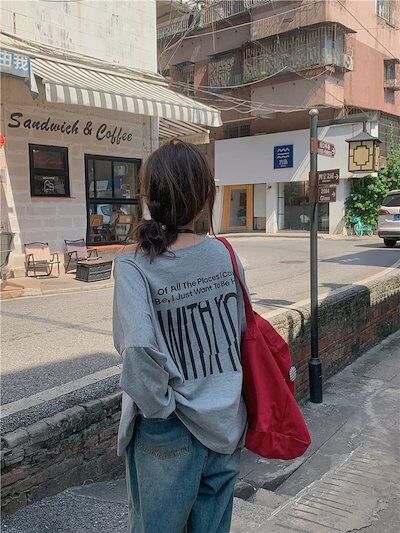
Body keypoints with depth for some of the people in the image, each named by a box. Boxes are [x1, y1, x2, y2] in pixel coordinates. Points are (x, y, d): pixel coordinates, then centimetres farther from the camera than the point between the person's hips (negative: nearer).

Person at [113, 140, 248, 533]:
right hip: (226, 423, 4)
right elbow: (241, 327, 2)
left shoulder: (134, 265, -19)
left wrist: (160, 406, -14)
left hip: (170, 434, -3)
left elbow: (139, 350, -30)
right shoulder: (223, 254, -6)